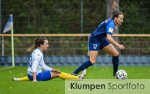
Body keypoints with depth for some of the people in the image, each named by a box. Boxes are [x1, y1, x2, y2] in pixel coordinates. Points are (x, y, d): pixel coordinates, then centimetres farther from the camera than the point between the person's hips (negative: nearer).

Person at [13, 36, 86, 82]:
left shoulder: (36, 52, 13)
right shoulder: (38, 54, -17)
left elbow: (43, 66, 15)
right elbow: (34, 67, -26)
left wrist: (52, 70, 6)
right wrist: (34, 79, -32)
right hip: (37, 75, -9)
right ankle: (78, 78, -2)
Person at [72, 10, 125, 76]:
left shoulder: (111, 22, 3)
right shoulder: (111, 24, -26)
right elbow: (109, 37, -39)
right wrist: (118, 45, -41)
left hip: (101, 39, 10)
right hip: (94, 40, -10)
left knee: (116, 54, 2)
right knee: (92, 61, -17)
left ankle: (116, 73, 16)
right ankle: (74, 73, -10)